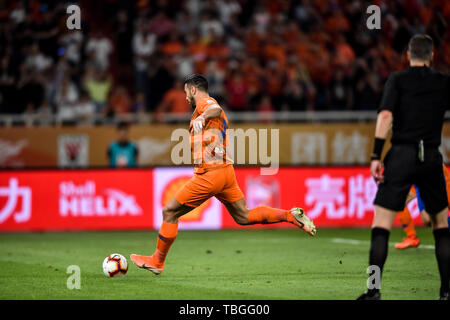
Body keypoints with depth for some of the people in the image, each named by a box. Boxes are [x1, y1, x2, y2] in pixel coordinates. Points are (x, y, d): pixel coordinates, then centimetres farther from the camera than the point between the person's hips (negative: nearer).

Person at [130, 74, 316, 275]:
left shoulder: (204, 103, -9)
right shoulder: (210, 106, 21)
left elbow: (216, 109, -33)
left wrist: (202, 117, -54)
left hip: (209, 175, -9)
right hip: (227, 171, 9)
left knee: (169, 213, 1)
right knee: (243, 217, 15)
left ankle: (157, 261, 8)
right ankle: (290, 215, 2)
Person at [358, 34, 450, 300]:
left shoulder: (398, 80, 1)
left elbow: (386, 116, -10)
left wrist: (376, 156, -11)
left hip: (402, 155, -2)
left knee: (382, 222, -2)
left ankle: (374, 289, -12)